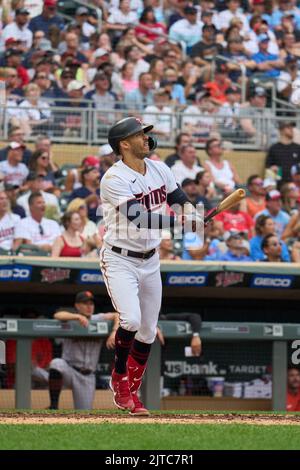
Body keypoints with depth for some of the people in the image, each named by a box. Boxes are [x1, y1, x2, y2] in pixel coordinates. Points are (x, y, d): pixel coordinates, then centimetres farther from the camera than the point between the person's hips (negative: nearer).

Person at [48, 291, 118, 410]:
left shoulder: (98, 319, 5)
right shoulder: (71, 320, -3)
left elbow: (116, 316, -5)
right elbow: (57, 315, -22)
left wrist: (114, 333, -23)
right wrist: (78, 316, -36)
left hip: (87, 376, 3)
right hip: (70, 369, -3)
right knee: (56, 364, -37)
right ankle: (53, 406, -28)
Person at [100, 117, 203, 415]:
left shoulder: (159, 170, 3)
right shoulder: (114, 179, -19)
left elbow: (180, 199, 12)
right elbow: (139, 217, -29)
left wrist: (189, 209, -12)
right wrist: (180, 221, -35)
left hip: (150, 261, 7)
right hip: (119, 260, -7)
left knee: (148, 333, 9)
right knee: (131, 320, -24)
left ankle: (130, 394, 23)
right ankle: (119, 376, 1)